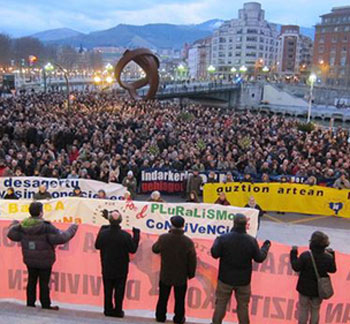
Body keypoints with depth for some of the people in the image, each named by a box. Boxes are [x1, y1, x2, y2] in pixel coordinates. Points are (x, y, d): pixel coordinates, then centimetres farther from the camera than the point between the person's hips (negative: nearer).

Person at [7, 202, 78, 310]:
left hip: (29, 260, 5)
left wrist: (14, 224, 29)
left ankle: (30, 302, 26)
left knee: (31, 281, 17)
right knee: (44, 283, 6)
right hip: (44, 261, -5)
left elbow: (11, 234, 9)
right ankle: (46, 305, 15)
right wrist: (72, 229, -10)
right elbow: (60, 238, -24)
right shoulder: (46, 227, -23)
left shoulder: (22, 225, -7)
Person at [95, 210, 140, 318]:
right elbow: (133, 249, -8)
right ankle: (118, 311, 19)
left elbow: (97, 246, 2)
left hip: (107, 268, 2)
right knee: (119, 291, 12)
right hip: (121, 269, -2)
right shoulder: (125, 235, -21)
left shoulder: (103, 233, -16)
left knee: (108, 290, 17)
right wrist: (136, 234, 0)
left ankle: (108, 309, 26)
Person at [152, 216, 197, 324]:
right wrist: (191, 274, 6)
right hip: (181, 277, -1)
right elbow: (192, 261, -12)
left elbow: (155, 249, 2)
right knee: (179, 299, 17)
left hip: (165, 275, 1)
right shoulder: (188, 242, -20)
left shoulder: (163, 238, -18)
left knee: (163, 298, 20)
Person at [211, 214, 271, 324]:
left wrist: (216, 241, 10)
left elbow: (215, 254, -8)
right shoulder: (251, 241, -13)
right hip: (243, 280, 0)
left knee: (221, 303, 15)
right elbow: (259, 258, -3)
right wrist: (266, 247, 15)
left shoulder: (224, 238, -16)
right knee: (243, 305, 15)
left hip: (226, 279, 0)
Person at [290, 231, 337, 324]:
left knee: (303, 309, 15)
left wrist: (293, 253, -7)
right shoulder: (328, 258, -14)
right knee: (315, 310, 20)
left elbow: (296, 268, -16)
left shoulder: (305, 255, -23)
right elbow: (333, 270, 2)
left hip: (305, 288, -2)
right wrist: (332, 255, 10)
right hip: (319, 290, 2)